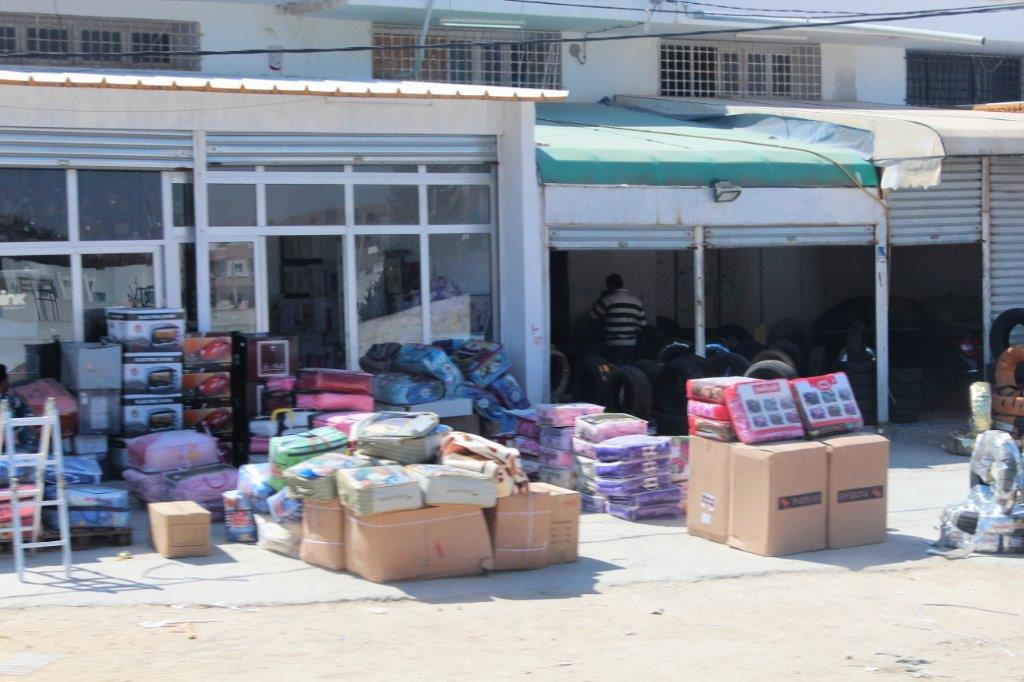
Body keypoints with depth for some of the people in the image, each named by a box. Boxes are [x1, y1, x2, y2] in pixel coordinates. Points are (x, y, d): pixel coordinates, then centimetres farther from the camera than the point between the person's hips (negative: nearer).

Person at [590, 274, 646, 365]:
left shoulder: (607, 300, -9)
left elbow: (593, 315, 6)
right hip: (631, 346, 5)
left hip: (614, 347, -5)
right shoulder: (637, 301, 7)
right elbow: (642, 325, 8)